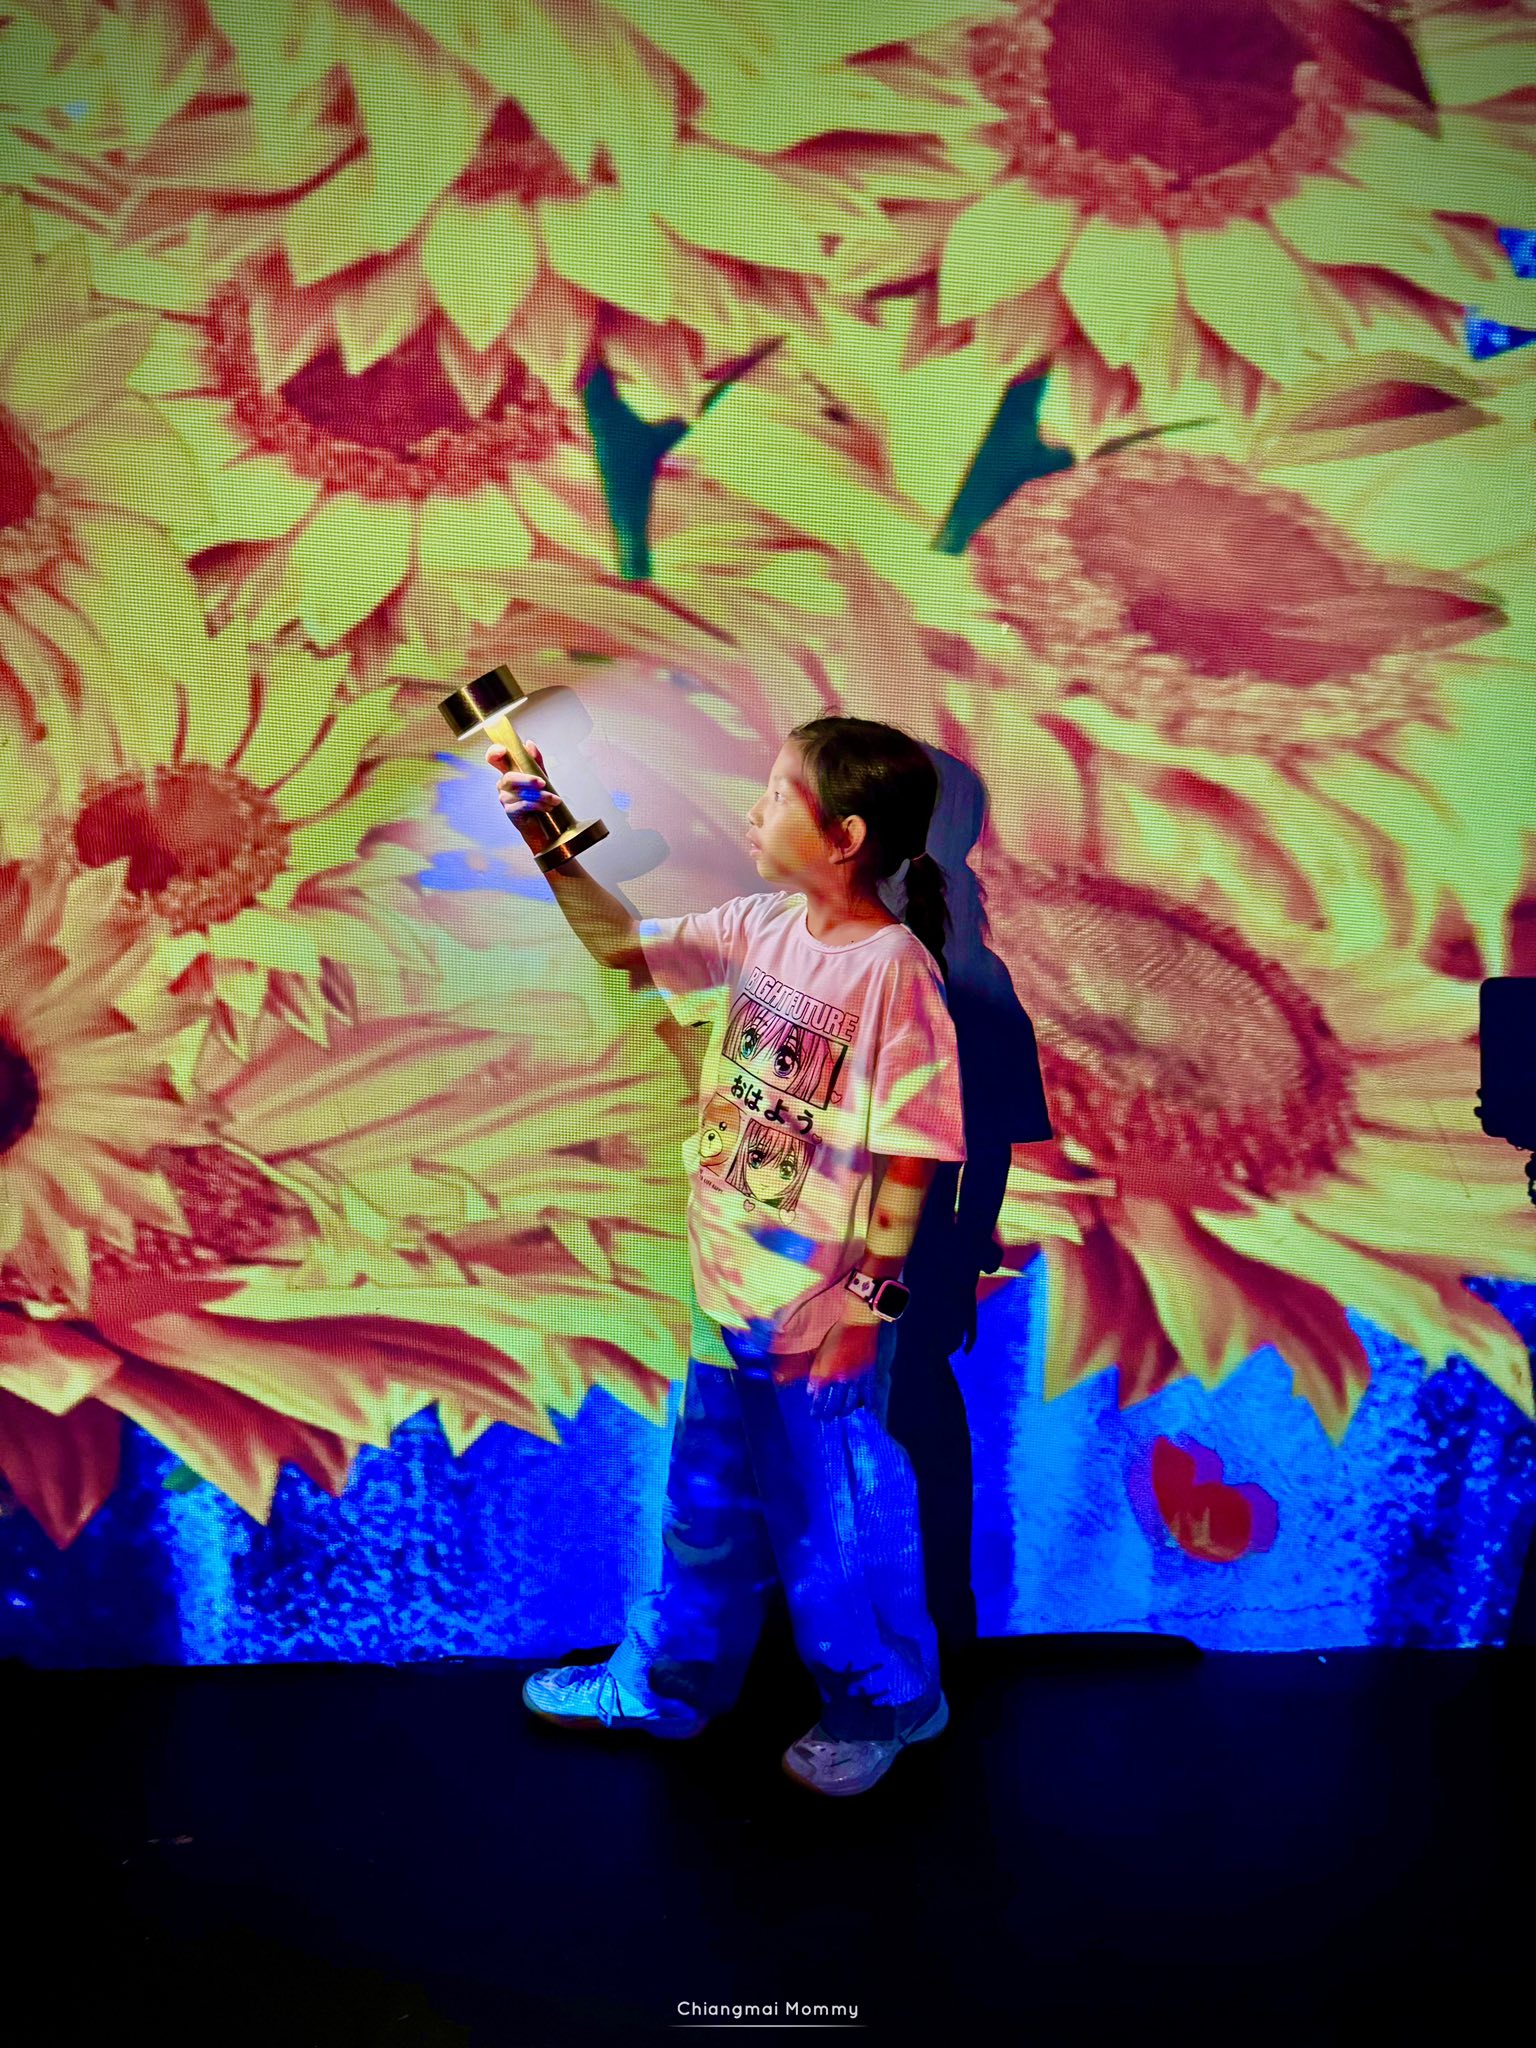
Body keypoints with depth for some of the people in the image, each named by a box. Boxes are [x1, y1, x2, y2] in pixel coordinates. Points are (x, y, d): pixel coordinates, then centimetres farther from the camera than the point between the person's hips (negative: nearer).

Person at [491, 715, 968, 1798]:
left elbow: (907, 1156, -19)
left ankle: (885, 1699, 40)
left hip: (824, 1313, -7)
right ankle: (667, 1684, 46)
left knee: (836, 1518, 14)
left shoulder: (895, 970, -22)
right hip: (731, 1289, 7)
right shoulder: (758, 928, -1)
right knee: (707, 1502, 25)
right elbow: (625, 945, 11)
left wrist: (868, 1296, -15)